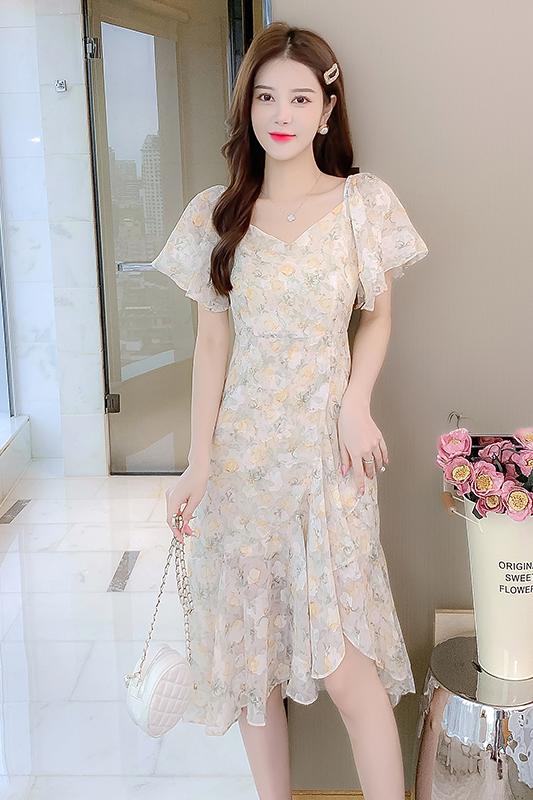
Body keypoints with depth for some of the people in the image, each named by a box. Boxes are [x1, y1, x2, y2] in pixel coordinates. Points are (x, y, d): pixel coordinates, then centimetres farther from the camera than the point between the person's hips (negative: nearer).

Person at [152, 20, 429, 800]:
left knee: (345, 661, -4)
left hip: (328, 448, -2)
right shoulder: (216, 213, 3)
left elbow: (378, 316, 9)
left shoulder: (362, 201, 0)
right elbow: (211, 340, 3)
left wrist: (356, 404, -9)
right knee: (251, 646, 10)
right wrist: (198, 463, -3)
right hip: (243, 445, 2)